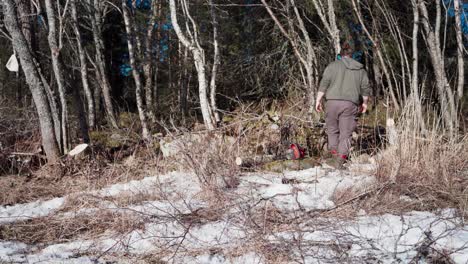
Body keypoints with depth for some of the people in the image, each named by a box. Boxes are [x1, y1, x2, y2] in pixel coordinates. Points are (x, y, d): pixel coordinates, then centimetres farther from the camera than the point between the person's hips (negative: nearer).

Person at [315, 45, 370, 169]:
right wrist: (364, 103, 27)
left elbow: (324, 84, -2)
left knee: (332, 130, 14)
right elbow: (366, 89, 13)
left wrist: (318, 100, 2)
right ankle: (340, 160, 0)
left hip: (333, 102, -1)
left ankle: (333, 155, 13)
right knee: (346, 134, 4)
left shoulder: (333, 66, 5)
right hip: (350, 104, 1)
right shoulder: (361, 70, 14)